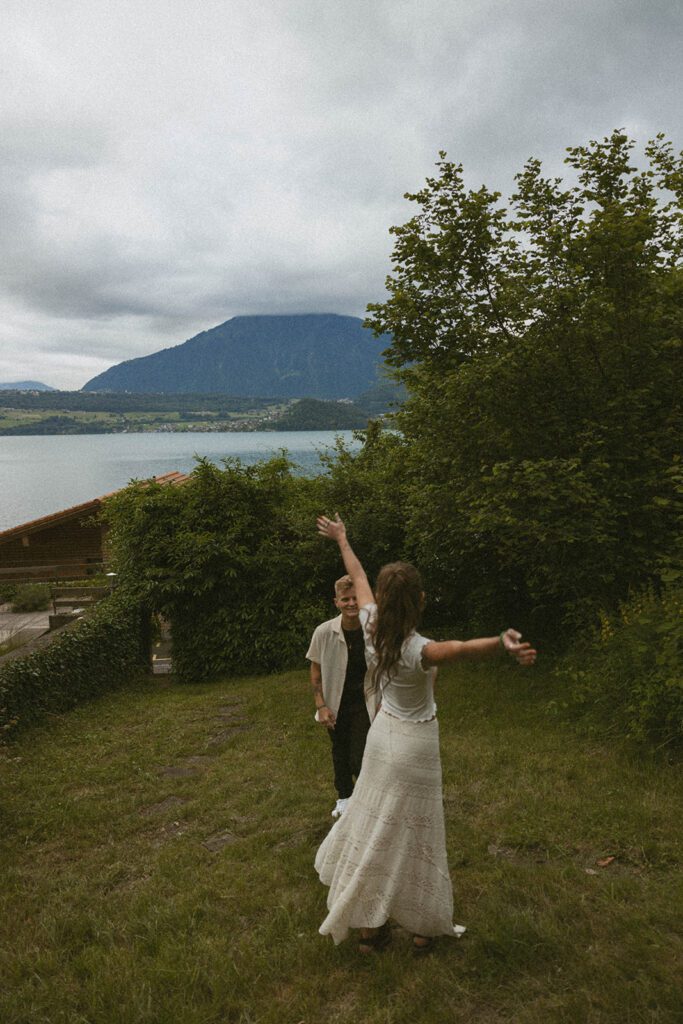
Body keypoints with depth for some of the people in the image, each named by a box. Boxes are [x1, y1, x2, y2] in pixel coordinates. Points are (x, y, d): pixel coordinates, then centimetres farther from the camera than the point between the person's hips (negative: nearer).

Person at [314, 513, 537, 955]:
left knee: (376, 826, 20)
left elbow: (358, 577, 2)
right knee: (407, 835, 9)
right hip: (414, 745, -7)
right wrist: (504, 644, -73)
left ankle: (369, 924, 38)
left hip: (383, 733, 7)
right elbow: (458, 648, -53)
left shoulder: (372, 628, -14)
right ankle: (424, 926, 30)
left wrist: (342, 540, 18)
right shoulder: (416, 650, -31)